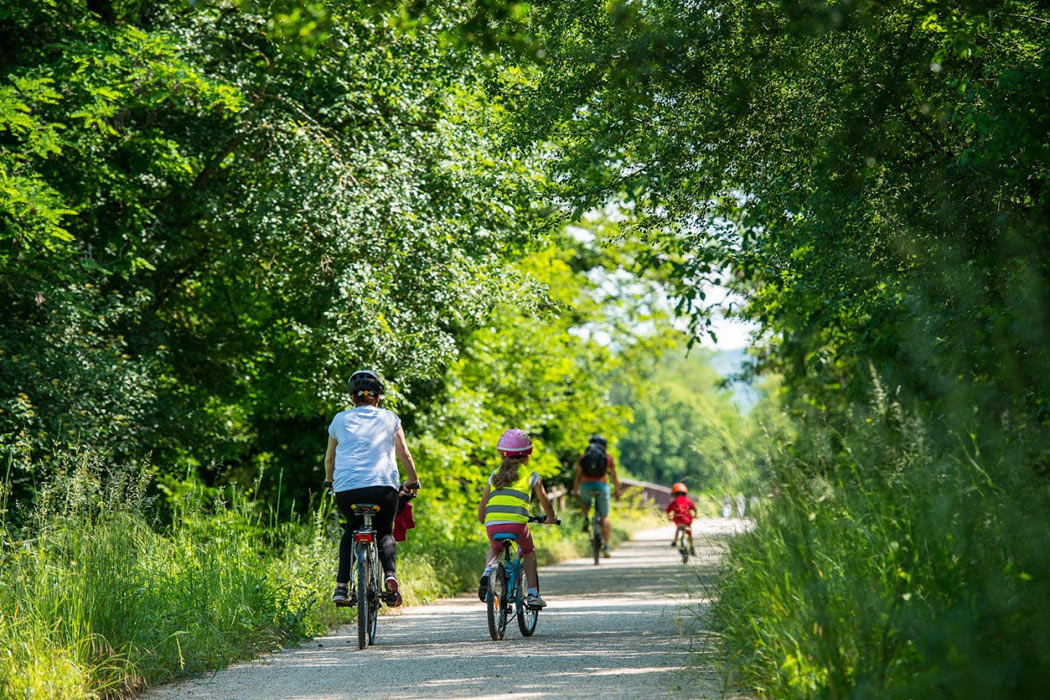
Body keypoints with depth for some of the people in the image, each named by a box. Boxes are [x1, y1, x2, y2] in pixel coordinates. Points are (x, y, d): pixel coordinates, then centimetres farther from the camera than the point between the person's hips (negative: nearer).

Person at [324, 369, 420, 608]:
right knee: (385, 532, 21)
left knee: (351, 529, 27)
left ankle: (341, 586, 12)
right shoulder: (389, 418, 15)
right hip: (383, 486, -1)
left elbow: (329, 458, 26)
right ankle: (390, 575, -10)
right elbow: (404, 455, 15)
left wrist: (329, 481, 44)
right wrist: (412, 481, 30)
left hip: (346, 489, 1)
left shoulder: (340, 419, 17)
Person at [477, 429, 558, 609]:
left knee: (495, 549, 34)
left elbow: (482, 504, 25)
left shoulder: (495, 475, 22)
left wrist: (481, 520, 44)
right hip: (516, 522, -2)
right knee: (529, 553, 25)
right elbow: (545, 501, 24)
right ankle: (533, 594, 17)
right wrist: (551, 518, 43)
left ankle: (488, 570, 3)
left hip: (492, 523, 2)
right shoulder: (530, 476, 15)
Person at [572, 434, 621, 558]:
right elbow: (614, 477, 15)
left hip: (586, 486, 1)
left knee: (584, 503, 35)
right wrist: (617, 492, 26)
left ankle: (586, 517, 5)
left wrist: (575, 491, 26)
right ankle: (606, 546, -1)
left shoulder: (583, 456, 14)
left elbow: (577, 476, 15)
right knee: (604, 516, 6)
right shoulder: (608, 457, 13)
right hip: (602, 486, -1)